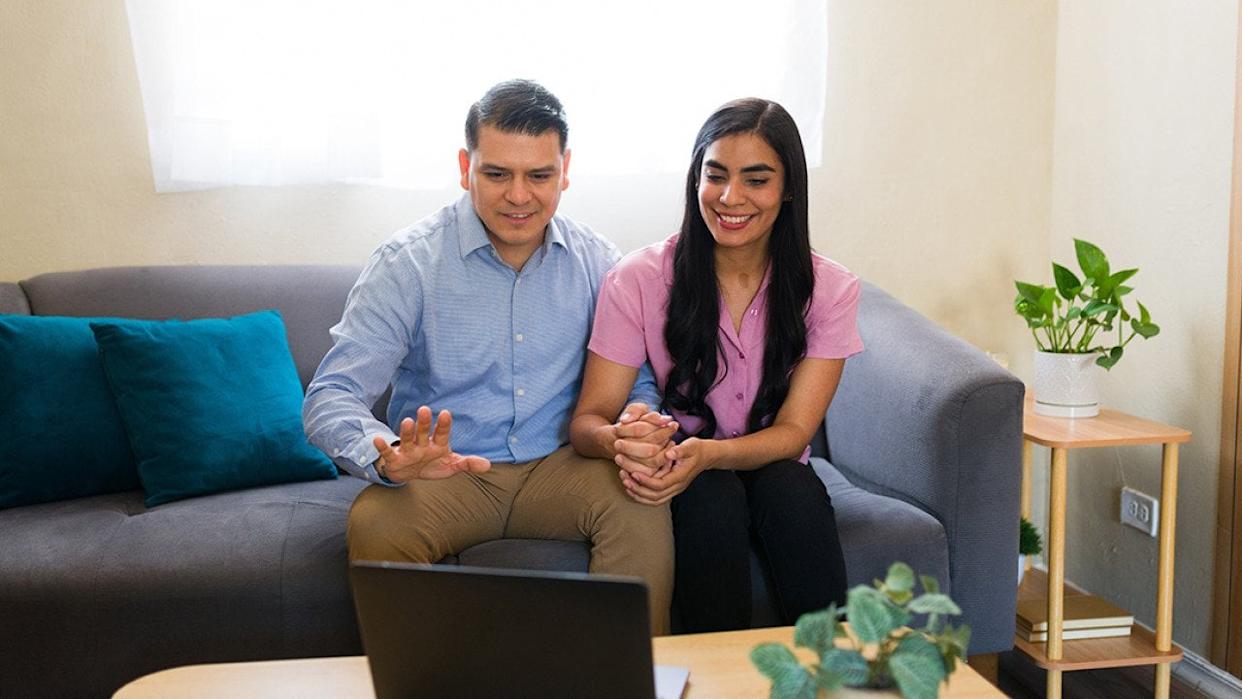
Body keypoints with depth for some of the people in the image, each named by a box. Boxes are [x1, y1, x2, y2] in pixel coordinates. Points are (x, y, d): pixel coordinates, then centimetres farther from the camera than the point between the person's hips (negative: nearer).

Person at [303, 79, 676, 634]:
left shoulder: (596, 261, 3)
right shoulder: (407, 263, -7)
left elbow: (635, 381, 9)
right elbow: (329, 399, -13)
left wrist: (638, 420, -18)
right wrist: (389, 459, -36)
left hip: (559, 465, 2)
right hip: (444, 472, -1)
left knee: (643, 504, -27)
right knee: (376, 524, -31)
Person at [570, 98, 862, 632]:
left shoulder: (828, 289, -6)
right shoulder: (639, 279, -11)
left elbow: (794, 431, -13)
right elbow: (587, 421, -13)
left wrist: (707, 454, -34)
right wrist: (623, 442, -38)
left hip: (773, 472, 1)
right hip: (681, 485, -1)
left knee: (790, 486, -31)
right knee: (713, 498, -32)